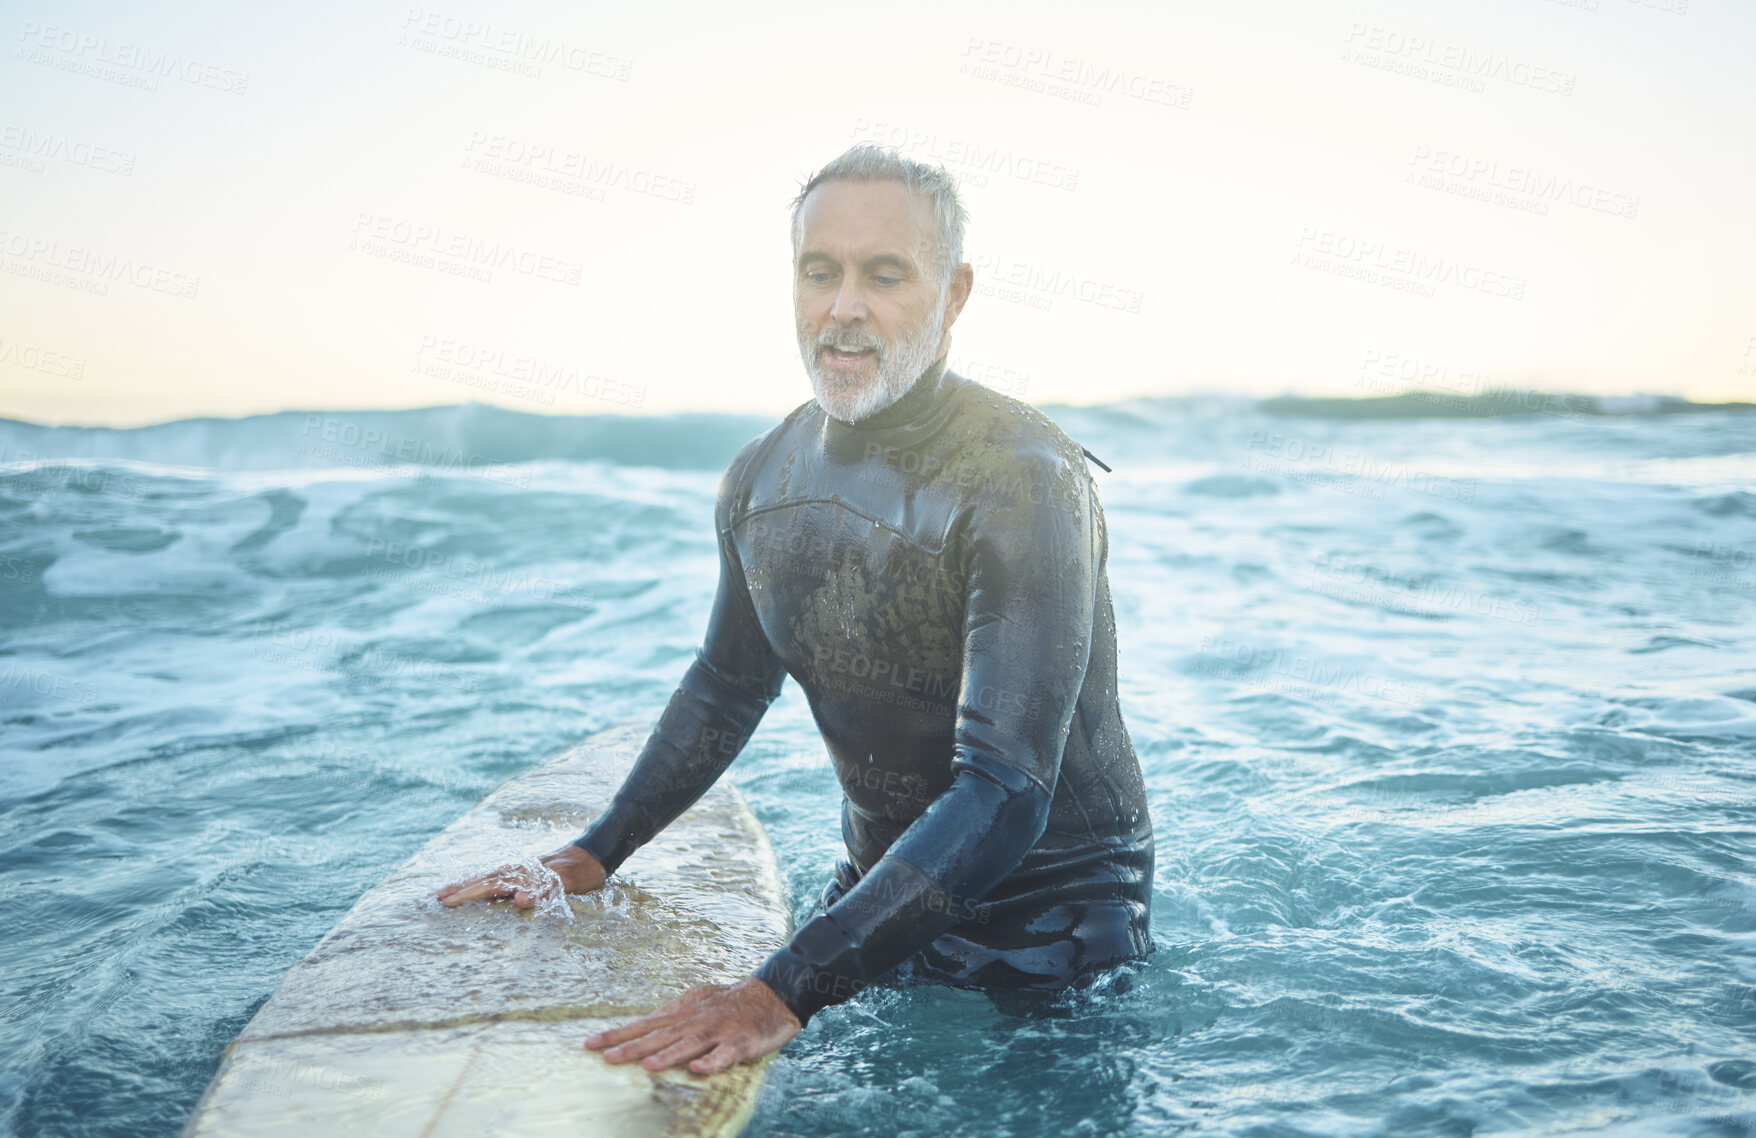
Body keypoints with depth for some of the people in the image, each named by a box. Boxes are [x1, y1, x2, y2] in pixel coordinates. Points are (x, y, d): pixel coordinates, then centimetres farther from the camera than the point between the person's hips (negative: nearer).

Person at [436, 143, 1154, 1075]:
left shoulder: (1022, 483, -26)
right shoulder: (760, 479, -5)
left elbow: (1003, 795, -34)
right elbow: (728, 684, 13)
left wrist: (786, 991, -41)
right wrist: (594, 855, 7)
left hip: (1051, 906, -5)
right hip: (879, 885, 6)